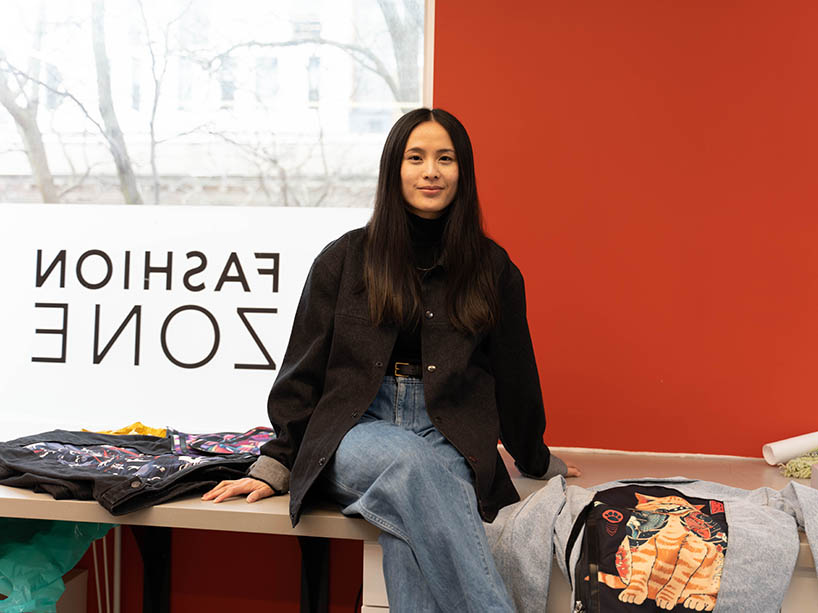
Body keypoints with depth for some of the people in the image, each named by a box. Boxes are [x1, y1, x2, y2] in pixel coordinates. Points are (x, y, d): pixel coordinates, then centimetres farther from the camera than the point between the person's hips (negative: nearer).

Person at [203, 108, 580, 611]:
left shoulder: (493, 268, 12)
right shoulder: (345, 259, 9)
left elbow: (513, 371, 21)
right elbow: (304, 371, 10)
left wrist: (537, 461, 30)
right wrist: (276, 466, 5)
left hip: (450, 441, 1)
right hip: (356, 428, 0)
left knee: (411, 532, -34)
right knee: (410, 460, -37)